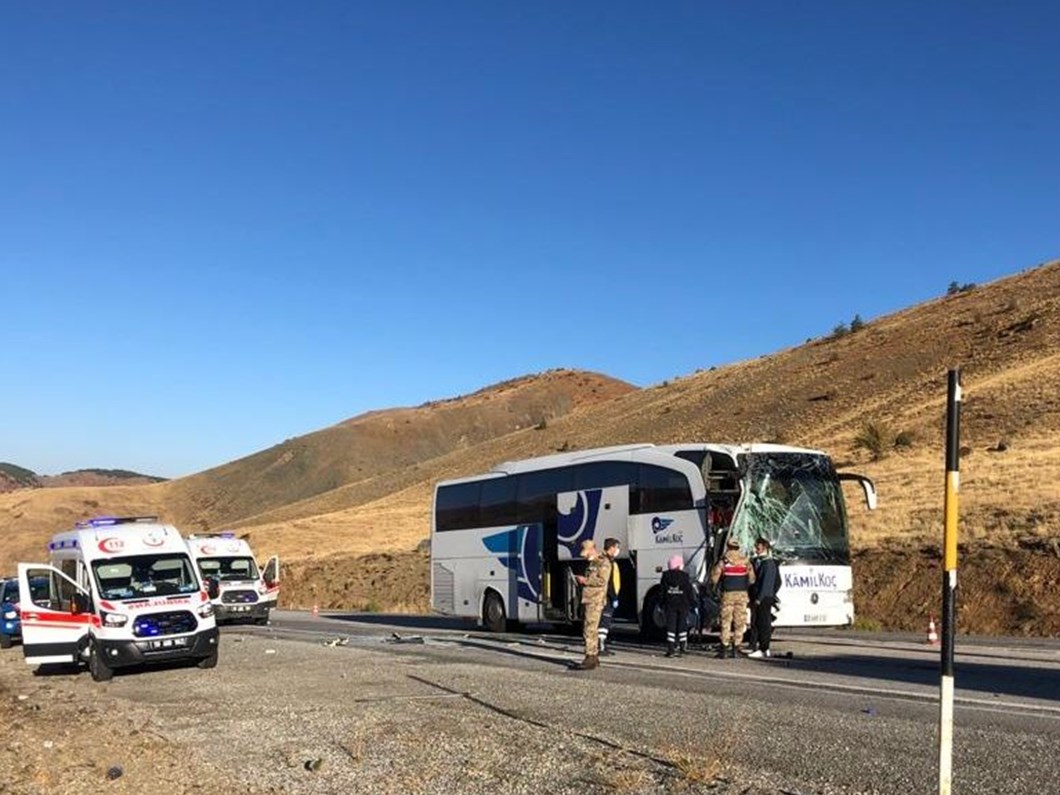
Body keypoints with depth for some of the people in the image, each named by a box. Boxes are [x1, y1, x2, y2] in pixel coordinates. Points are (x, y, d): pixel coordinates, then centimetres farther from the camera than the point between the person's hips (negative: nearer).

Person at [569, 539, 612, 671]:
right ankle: (594, 657, 19)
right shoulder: (592, 563, 22)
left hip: (595, 601, -10)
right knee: (588, 630, 12)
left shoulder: (603, 562, -8)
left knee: (590, 630, -13)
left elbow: (602, 581, -19)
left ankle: (590, 659, -14)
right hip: (587, 600, 10)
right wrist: (581, 580, 15)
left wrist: (585, 580, -15)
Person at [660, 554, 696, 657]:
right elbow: (690, 591, -3)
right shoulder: (685, 576, -5)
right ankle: (682, 647, 19)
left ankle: (670, 649, -7)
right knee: (682, 625, 12)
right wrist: (692, 602, 5)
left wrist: (661, 603, 11)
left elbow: (661, 591, 4)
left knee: (670, 626, 0)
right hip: (683, 605, -1)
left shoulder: (666, 576, 0)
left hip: (670, 605, 1)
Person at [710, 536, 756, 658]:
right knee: (739, 621, 6)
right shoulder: (745, 560, 4)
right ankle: (735, 648, 4)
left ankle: (724, 647, 0)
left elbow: (714, 578, -5)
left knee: (725, 621, 2)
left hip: (728, 594, -2)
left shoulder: (723, 560, -5)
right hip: (742, 594, 2)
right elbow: (752, 579, 7)